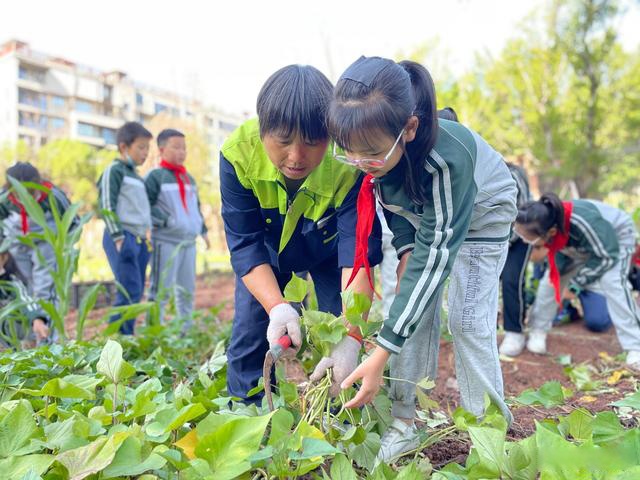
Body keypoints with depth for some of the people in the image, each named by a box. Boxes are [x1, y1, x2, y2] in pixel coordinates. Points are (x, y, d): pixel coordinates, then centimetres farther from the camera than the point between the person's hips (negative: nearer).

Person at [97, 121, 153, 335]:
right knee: (130, 292, -13)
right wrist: (118, 237, -17)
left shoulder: (136, 175, 21)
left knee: (137, 293, 7)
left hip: (140, 239, 8)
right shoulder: (114, 170, -4)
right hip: (123, 238, -8)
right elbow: (106, 206, -11)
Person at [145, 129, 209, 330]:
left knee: (187, 289, 13)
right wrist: (166, 220, -19)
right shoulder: (155, 176, -5)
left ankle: (187, 329, 23)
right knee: (160, 289, -4)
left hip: (189, 241, 7)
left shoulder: (189, 179, 19)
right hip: (165, 242, -7)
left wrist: (203, 230, 21)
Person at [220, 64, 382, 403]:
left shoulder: (349, 163, -38)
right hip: (268, 249, 1)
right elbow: (245, 244, -29)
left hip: (329, 247, -1)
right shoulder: (238, 153, -34)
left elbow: (357, 254, -39)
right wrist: (277, 307, -44)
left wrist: (352, 338, -49)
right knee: (250, 330, -1)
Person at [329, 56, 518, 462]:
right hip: (420, 213, 5)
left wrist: (381, 355, -42)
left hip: (481, 212, -4)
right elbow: (391, 203, -5)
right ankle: (404, 423, 2)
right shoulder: (373, 146, -27)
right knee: (415, 310, -6)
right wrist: (405, 250, -21)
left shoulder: (448, 157, -44)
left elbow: (435, 256, -41)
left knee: (469, 319, -12)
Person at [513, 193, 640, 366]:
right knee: (551, 279, -7)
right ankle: (537, 333, 8)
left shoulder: (583, 222, -46)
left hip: (617, 236, -5)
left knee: (612, 282, -26)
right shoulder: (543, 227, -28)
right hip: (578, 245, 5)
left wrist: (576, 284, -26)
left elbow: (607, 256, -30)